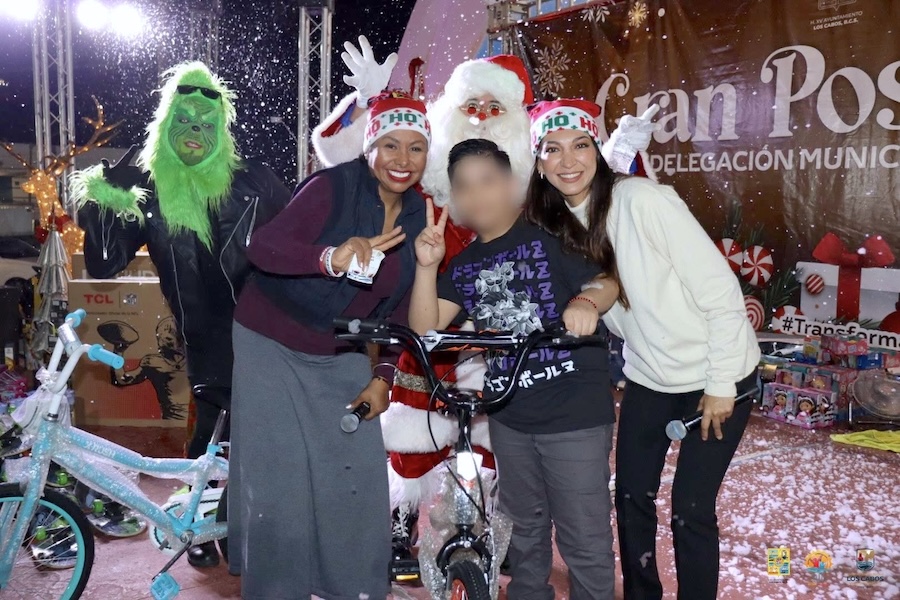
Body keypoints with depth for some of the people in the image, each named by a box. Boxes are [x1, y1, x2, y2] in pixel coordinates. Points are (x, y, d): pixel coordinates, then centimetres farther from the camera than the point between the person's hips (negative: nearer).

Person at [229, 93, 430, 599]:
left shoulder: (418, 218, -1)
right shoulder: (334, 187, -17)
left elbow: (398, 310, 4)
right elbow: (262, 246, -27)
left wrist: (381, 378, -5)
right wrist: (331, 258, -45)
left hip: (343, 359, 5)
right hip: (273, 349, -4)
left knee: (361, 480, 3)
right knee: (279, 485, -4)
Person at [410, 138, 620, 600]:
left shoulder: (551, 234, -4)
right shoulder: (463, 265, 9)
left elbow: (607, 280, -11)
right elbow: (425, 328, 0)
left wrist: (586, 300, -33)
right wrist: (427, 266, -14)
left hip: (574, 411, -5)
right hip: (508, 415, 6)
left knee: (584, 541, 2)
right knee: (523, 529, 24)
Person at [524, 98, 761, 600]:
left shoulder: (644, 200, -22)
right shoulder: (555, 226, -2)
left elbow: (721, 291, -21)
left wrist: (720, 386, -17)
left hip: (717, 376, -6)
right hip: (647, 378, 6)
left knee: (691, 510, 0)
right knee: (632, 499, 13)